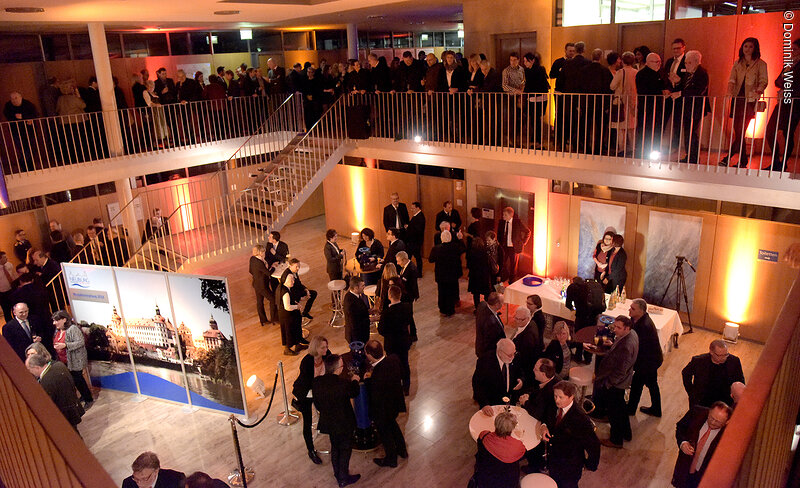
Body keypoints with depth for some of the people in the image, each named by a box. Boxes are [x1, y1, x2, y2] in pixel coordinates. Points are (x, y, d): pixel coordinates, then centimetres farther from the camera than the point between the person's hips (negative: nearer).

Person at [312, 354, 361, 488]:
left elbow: (317, 404, -2)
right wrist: (354, 381, 11)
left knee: (335, 448, 26)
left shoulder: (316, 382, -16)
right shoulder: (344, 383, -31)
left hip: (328, 422, 5)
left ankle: (338, 474, 43)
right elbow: (354, 393, -8)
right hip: (344, 424, -5)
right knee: (345, 449, 17)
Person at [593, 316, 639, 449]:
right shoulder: (632, 333, -5)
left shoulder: (626, 346, -35)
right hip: (622, 381, 9)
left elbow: (620, 371, -29)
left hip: (616, 383, -9)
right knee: (619, 407, 27)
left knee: (614, 411, 11)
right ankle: (626, 433, 47)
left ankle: (616, 441, 31)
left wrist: (608, 383, -17)